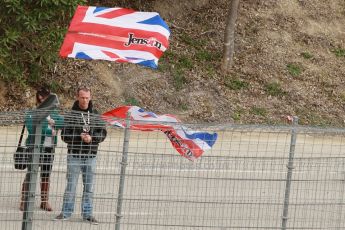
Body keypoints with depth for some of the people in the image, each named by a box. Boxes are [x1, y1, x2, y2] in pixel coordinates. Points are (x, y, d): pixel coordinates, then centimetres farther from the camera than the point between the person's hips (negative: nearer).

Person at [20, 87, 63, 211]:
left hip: (49, 148, 5)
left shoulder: (52, 113, 11)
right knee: (30, 174, -4)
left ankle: (44, 201, 17)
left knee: (46, 175, 9)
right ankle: (24, 202, 0)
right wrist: (50, 131, -19)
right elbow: (32, 128, -21)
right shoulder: (31, 114, -6)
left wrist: (53, 122, -19)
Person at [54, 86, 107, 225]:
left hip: (91, 156, 3)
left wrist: (91, 138, -14)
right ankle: (66, 212, 10)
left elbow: (103, 133, 3)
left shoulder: (95, 114, 4)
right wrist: (79, 137, -20)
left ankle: (87, 213, 15)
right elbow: (64, 135, -7)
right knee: (71, 185, 1)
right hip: (74, 155, -3)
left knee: (89, 187, 8)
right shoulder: (71, 115, -5)